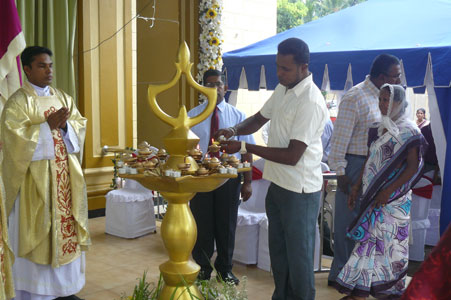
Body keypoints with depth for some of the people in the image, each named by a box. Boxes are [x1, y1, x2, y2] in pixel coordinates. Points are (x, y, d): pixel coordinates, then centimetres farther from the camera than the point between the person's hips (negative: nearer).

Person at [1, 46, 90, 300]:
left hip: (66, 175, 6)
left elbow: (80, 126, 9)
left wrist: (65, 125, -11)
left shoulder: (63, 97, 12)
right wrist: (48, 125, -17)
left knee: (66, 225, 9)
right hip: (35, 178, -5)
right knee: (37, 232, -1)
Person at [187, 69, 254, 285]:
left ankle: (225, 268, 29)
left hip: (229, 177, 0)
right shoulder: (192, 116, 3)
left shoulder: (237, 116, 3)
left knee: (226, 225, 11)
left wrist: (247, 182, -3)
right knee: (202, 225, 8)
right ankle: (203, 268, 27)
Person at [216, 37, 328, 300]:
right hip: (278, 184, 9)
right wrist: (234, 130, -2)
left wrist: (245, 148, -20)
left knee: (298, 255, 5)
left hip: (299, 191, -9)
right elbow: (260, 118, 19)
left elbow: (292, 156, -24)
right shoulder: (282, 89, 6)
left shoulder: (310, 103, -22)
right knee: (278, 250, 21)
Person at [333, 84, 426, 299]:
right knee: (371, 241, 8)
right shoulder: (381, 129, 12)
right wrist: (356, 188, 11)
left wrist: (388, 191, -19)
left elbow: (413, 167, -13)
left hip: (393, 199, -6)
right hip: (374, 196, 6)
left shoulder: (408, 131, -8)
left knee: (388, 243, 0)